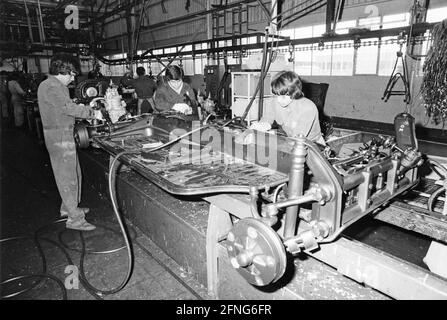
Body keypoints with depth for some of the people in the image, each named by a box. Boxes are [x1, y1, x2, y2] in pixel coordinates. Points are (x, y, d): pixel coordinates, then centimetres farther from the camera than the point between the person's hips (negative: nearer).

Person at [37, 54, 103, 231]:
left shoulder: (55, 85, 16)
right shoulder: (51, 86, -16)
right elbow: (69, 108, -24)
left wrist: (86, 109, 8)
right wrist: (93, 113, -15)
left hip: (63, 135, 10)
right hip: (60, 137, -10)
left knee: (73, 173, 18)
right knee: (68, 178, -5)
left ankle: (68, 207, 32)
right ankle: (75, 219, 3)